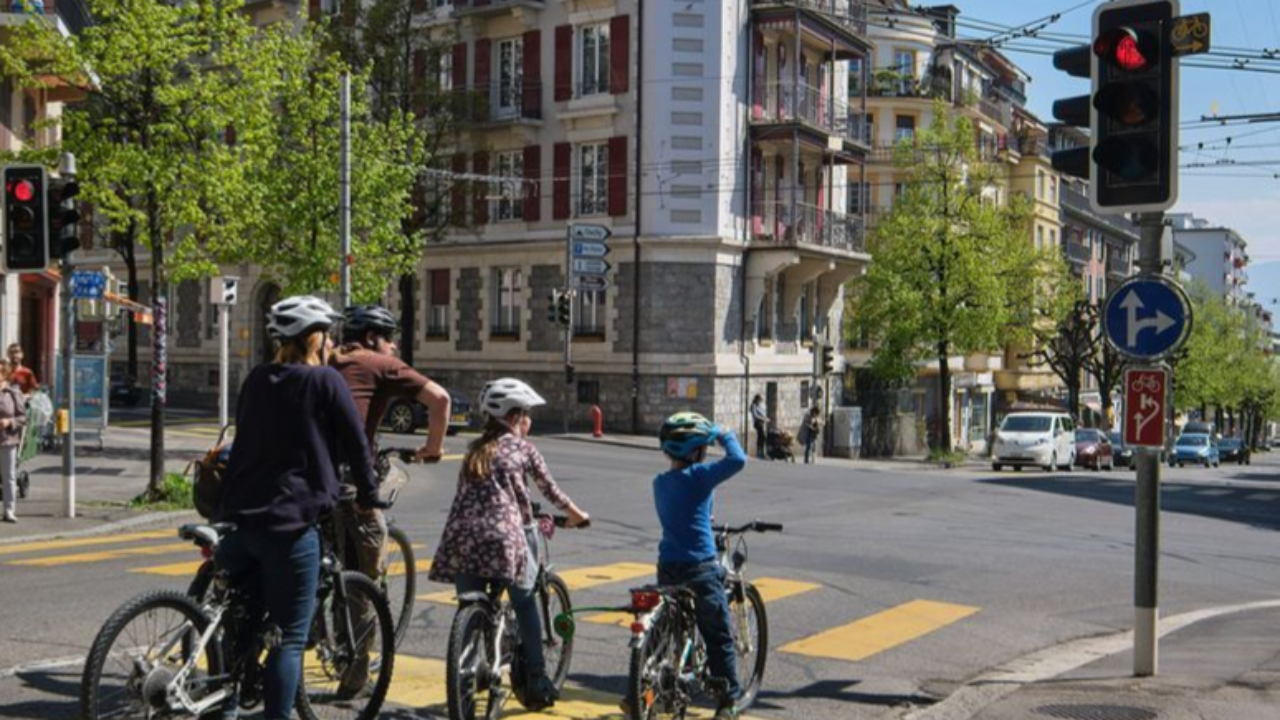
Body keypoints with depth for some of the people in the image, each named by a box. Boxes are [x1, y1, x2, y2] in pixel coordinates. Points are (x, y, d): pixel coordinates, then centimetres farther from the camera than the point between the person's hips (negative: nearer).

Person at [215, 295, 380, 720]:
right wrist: (368, 497, 15)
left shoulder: (256, 379, 13)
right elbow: (355, 443, 0)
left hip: (236, 517, 6)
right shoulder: (325, 381, -5)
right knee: (288, 638, 1)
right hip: (288, 524, -6)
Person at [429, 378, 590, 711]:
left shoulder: (474, 450, 23)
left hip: (461, 540, 4)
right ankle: (536, 684, 16)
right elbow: (550, 490, 18)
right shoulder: (522, 447, 9)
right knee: (525, 603, 15)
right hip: (502, 538, -4)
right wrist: (576, 515, 36)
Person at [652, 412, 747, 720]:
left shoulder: (659, 482, 7)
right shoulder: (698, 476, -14)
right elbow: (737, 460, -19)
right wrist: (725, 435, -2)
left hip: (667, 567, 6)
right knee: (718, 636, 6)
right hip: (700, 567, -6)